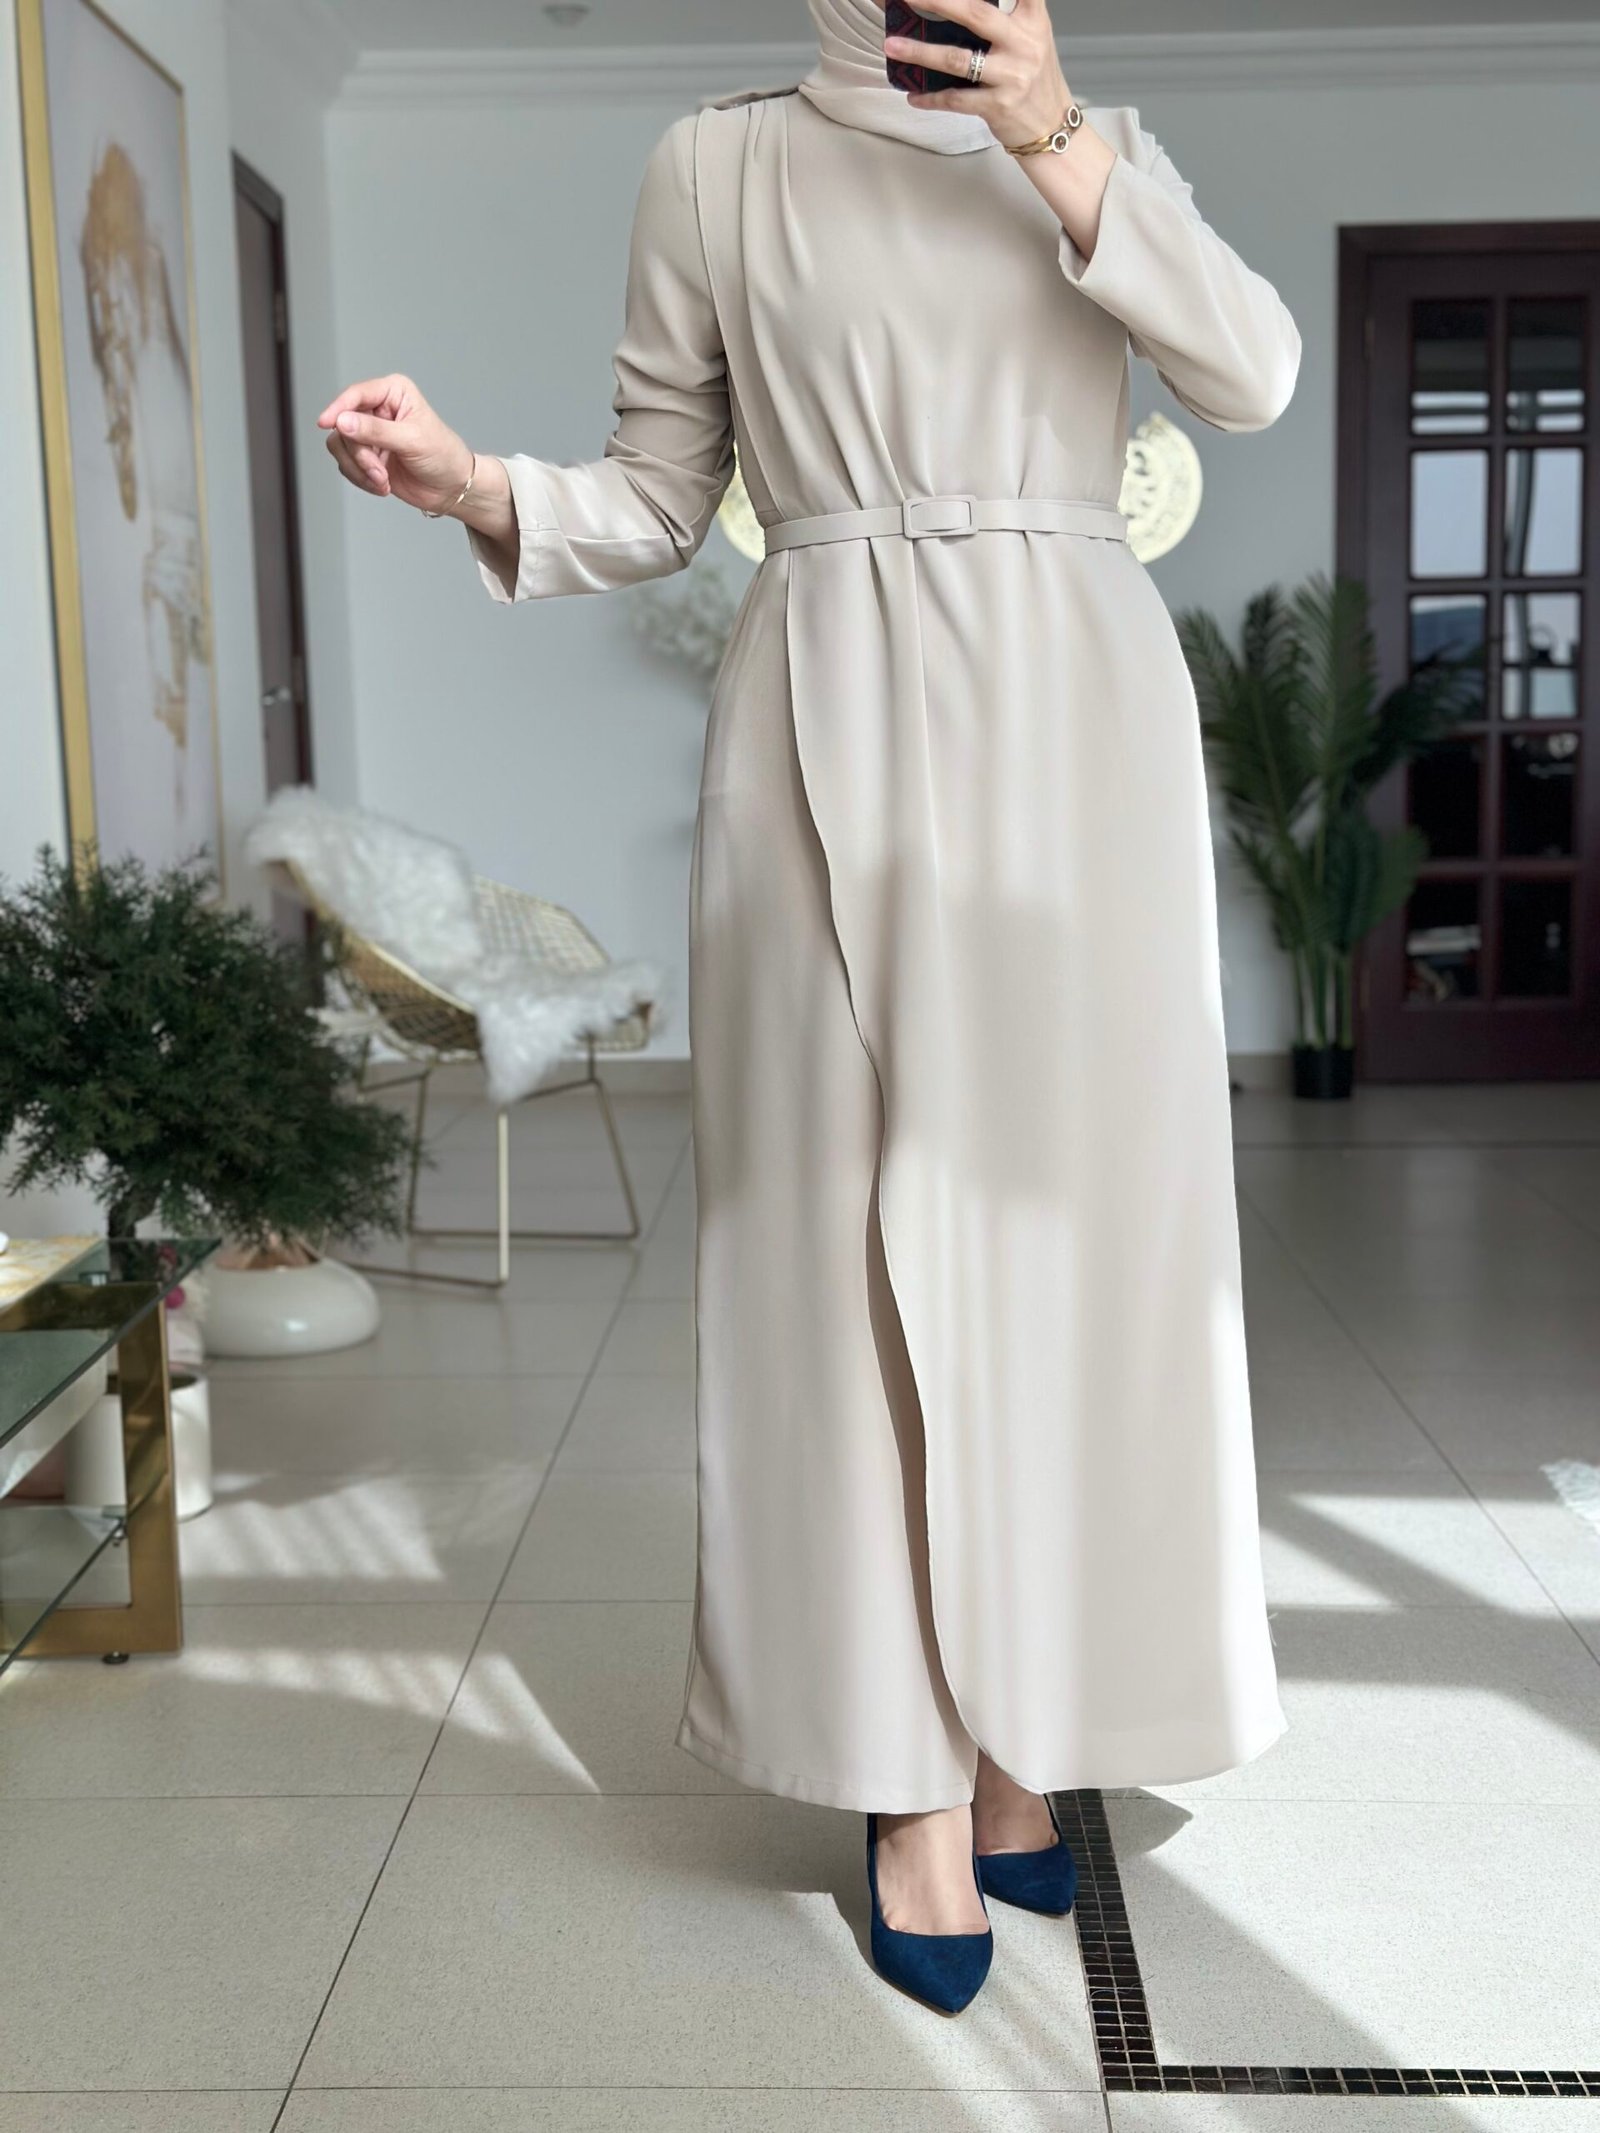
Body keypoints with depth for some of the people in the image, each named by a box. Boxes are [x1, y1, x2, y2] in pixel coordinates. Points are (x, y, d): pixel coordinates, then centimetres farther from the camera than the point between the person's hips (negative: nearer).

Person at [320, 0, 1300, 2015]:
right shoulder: (718, 165, 10)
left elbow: (1252, 374, -1)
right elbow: (651, 503, 8)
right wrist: (472, 484, -10)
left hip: (1081, 725, 3)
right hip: (839, 728, -2)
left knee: (1075, 1206, 1)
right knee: (867, 1217, -3)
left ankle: (1029, 1725, 15)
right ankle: (914, 1780, 6)